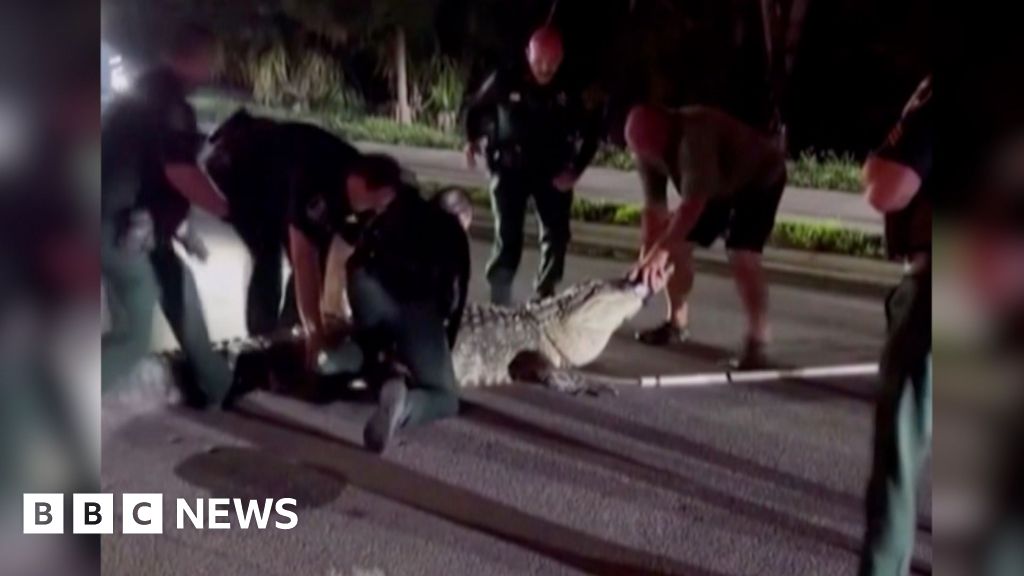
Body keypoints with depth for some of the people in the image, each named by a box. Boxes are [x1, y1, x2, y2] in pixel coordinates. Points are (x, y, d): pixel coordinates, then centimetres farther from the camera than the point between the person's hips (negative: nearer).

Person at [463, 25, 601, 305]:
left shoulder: (570, 92, -9)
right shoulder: (505, 81, -12)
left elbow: (589, 133, 2)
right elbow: (476, 108, 6)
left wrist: (575, 169, -8)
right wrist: (472, 139, -7)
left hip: (553, 171, 2)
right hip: (510, 167, -2)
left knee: (556, 235, 2)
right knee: (508, 237, -3)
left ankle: (545, 297, 18)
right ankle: (499, 298, 7)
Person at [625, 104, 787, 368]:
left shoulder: (696, 135, -39)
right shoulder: (649, 146, -15)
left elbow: (694, 202, -41)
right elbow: (654, 206, -13)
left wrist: (660, 249, -42)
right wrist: (649, 253, -21)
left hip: (760, 178, -7)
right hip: (720, 185, 8)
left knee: (742, 257, -22)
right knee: (678, 246, 2)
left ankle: (756, 343, -16)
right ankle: (677, 322, 19)